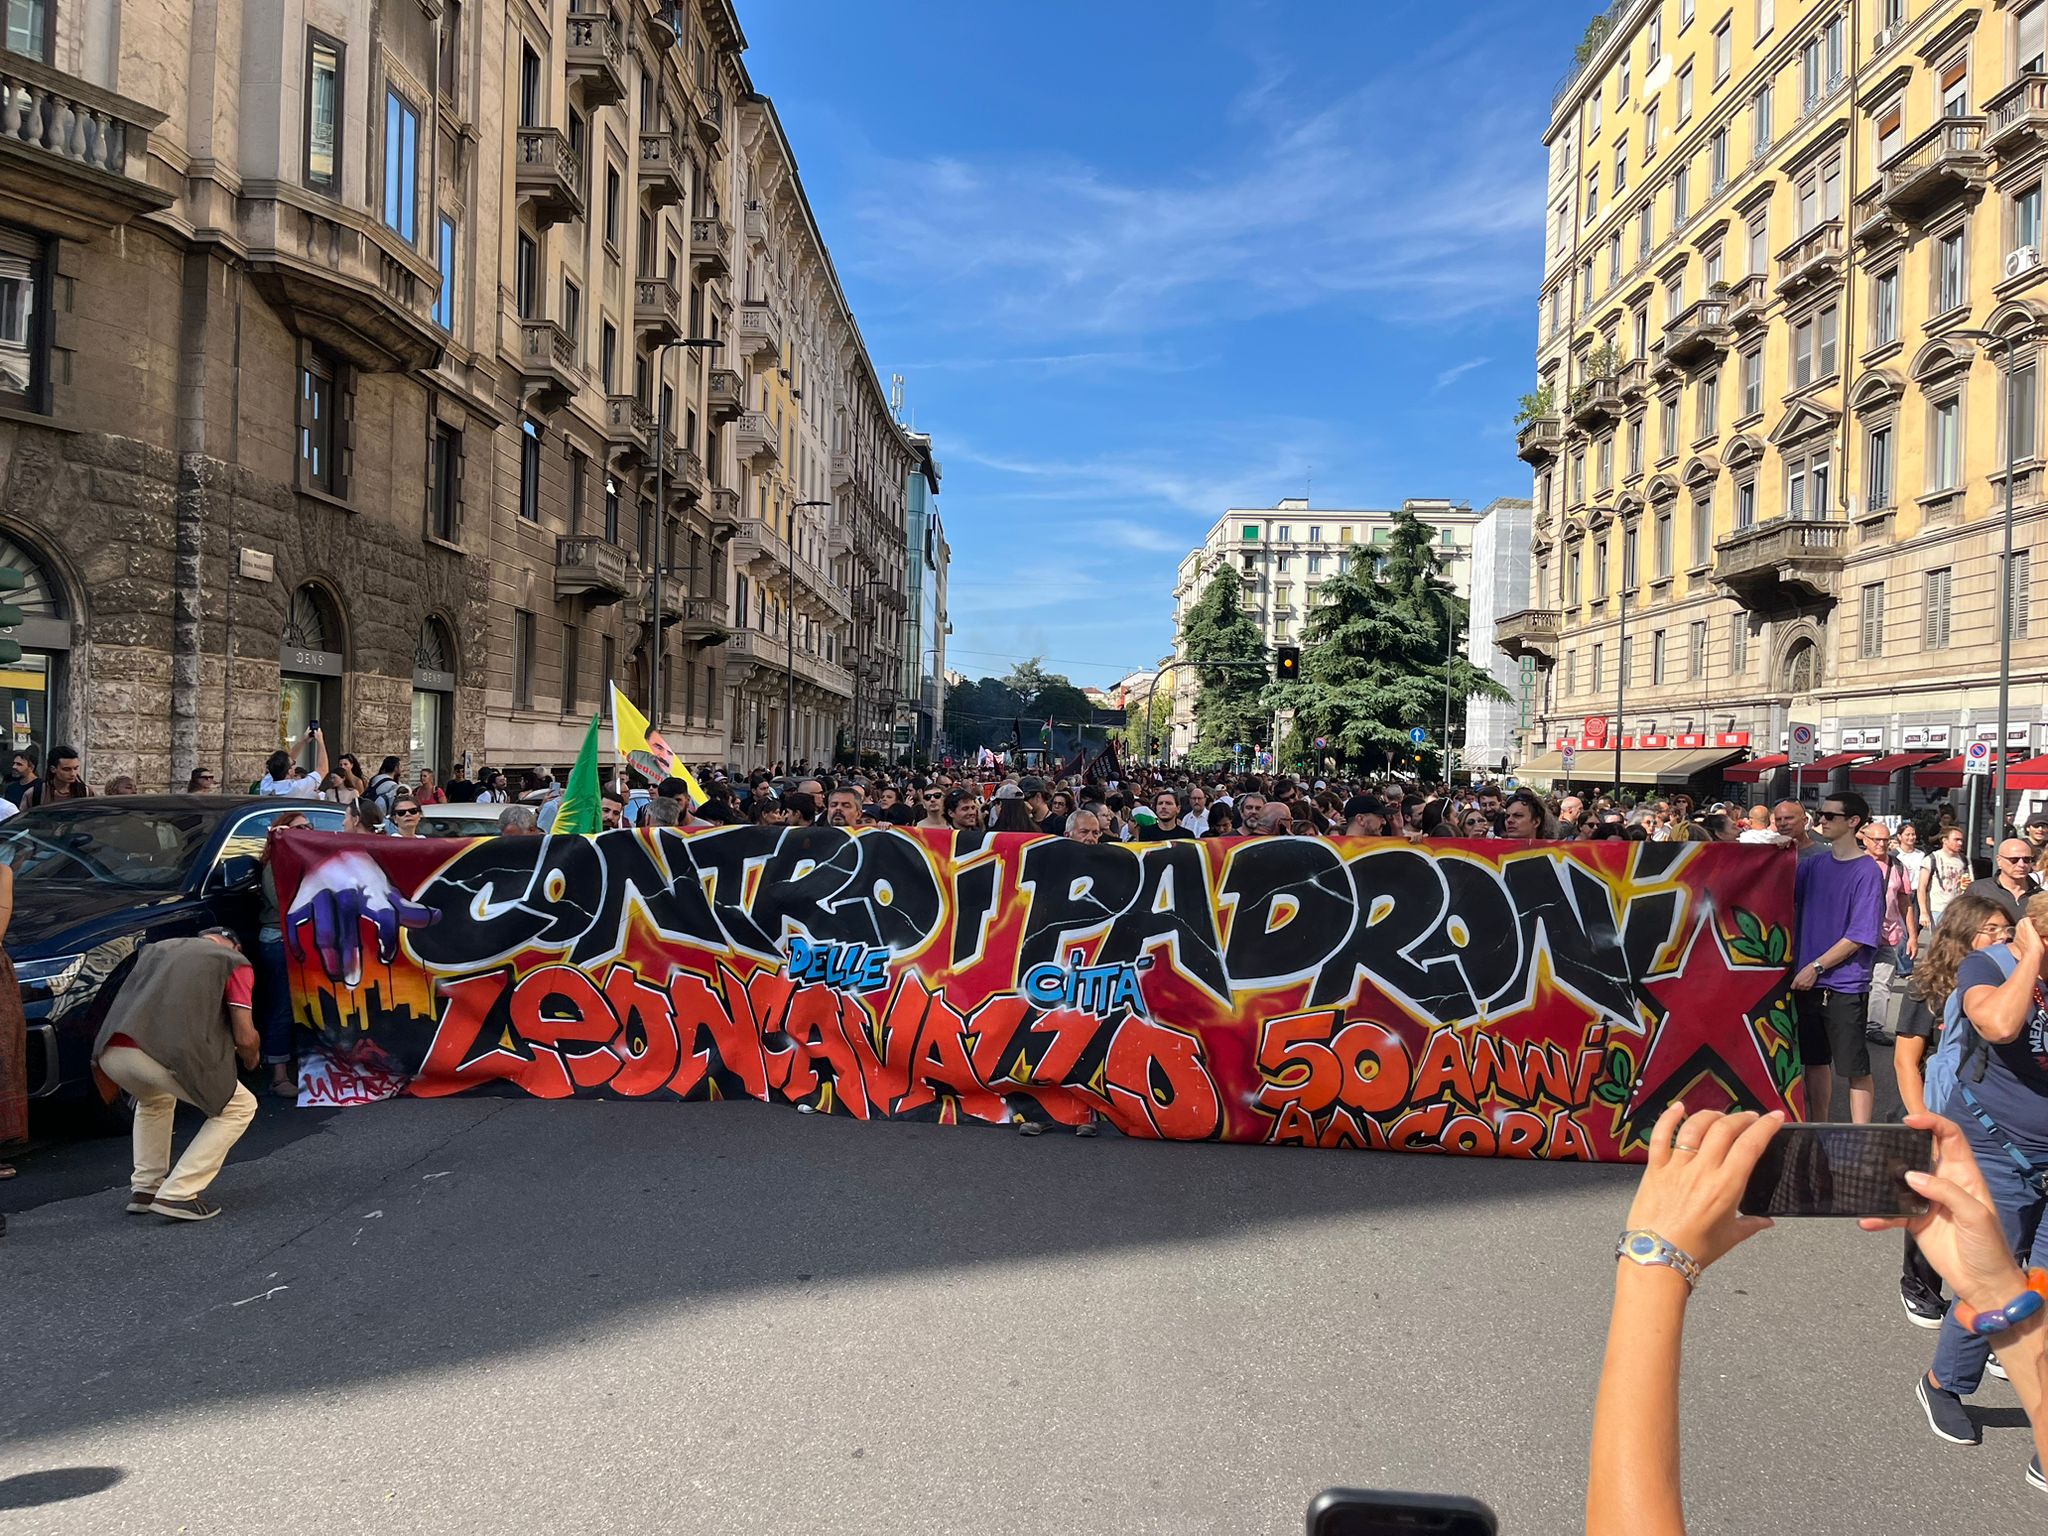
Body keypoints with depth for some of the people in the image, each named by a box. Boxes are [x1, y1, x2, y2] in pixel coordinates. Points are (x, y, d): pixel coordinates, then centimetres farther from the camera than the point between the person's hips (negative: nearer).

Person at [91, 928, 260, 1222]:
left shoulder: (157, 947, 31)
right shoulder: (235, 961, 14)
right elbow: (245, 1038, 6)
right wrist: (251, 1057, 29)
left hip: (110, 1053, 7)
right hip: (167, 1053, -6)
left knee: (154, 1100, 39)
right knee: (239, 1108, 15)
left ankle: (144, 1188, 30)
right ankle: (177, 1194, 5)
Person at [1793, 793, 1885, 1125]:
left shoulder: (1867, 872, -8)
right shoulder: (1813, 865, 8)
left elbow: (1859, 936, -12)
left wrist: (1816, 966, -13)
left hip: (1845, 986, -6)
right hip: (1807, 982, 6)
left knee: (1856, 1067, 1)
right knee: (1815, 1060, 14)